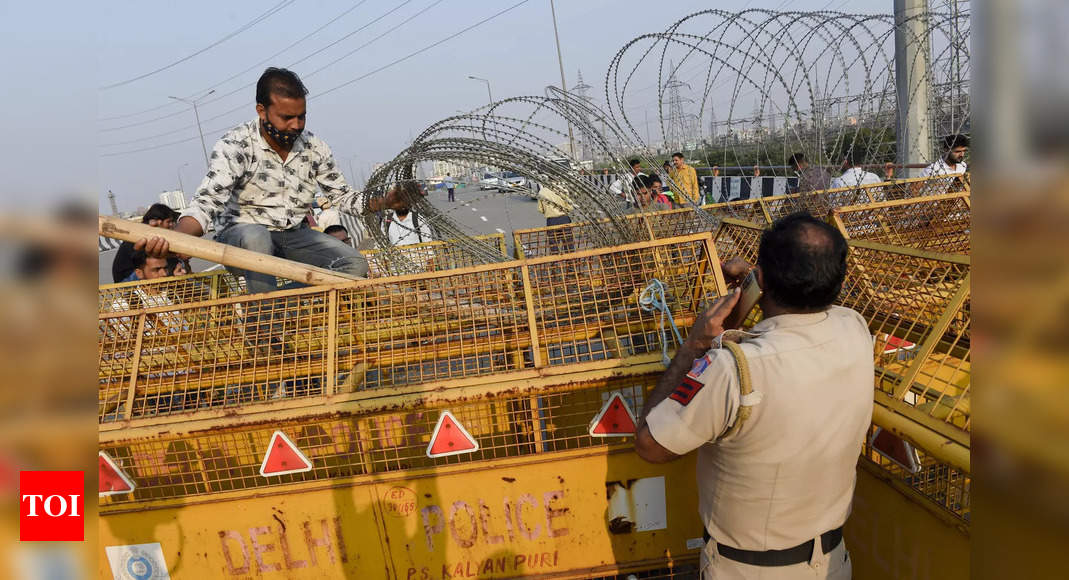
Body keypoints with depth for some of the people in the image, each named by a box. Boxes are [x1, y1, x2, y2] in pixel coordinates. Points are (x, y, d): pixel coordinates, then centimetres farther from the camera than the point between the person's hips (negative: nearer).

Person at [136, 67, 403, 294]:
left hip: (295, 235, 4)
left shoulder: (314, 147, -1)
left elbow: (342, 195, 8)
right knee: (255, 237, -41)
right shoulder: (234, 145, -15)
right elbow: (207, 202, -26)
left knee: (356, 265, -19)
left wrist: (383, 202, -11)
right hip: (242, 235, -4)